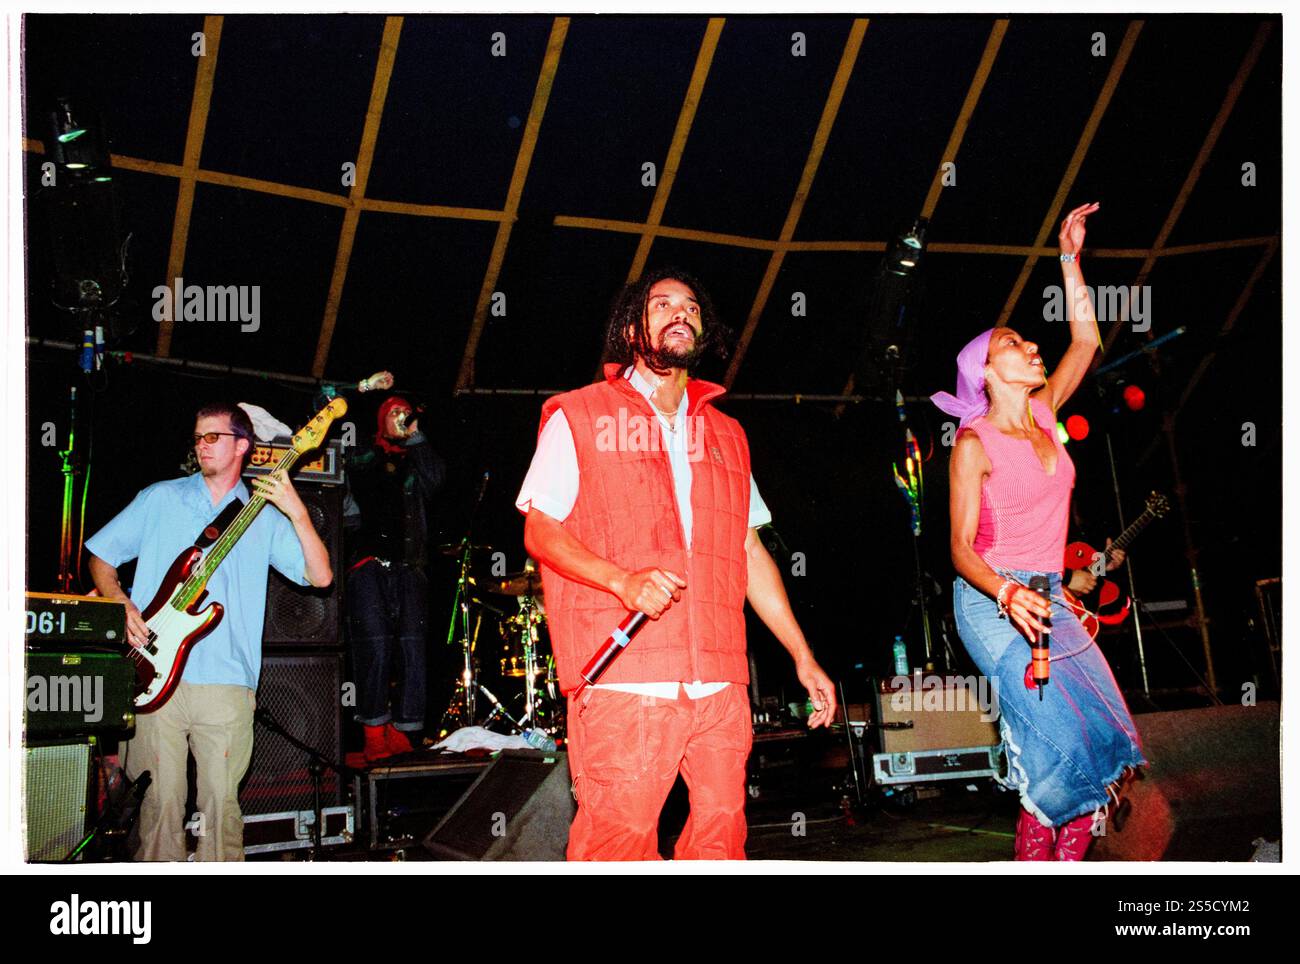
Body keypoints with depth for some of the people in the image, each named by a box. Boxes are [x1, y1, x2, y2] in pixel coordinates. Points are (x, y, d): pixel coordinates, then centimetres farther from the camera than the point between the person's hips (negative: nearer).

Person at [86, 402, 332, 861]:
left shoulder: (263, 517, 9)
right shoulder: (160, 499, 11)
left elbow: (320, 576, -1)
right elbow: (101, 555, 14)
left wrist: (297, 513, -13)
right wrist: (121, 604, -3)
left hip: (227, 682, 0)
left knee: (221, 801, 1)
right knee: (161, 800, 0)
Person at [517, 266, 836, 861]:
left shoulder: (725, 435, 23)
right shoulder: (577, 417, 9)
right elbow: (539, 529, 2)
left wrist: (802, 656, 19)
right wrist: (625, 581, -15)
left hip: (719, 683, 5)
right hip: (623, 679, -4)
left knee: (721, 835, 2)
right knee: (619, 840, -10)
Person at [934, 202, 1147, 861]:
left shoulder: (1042, 414, 8)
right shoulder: (974, 443, -9)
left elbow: (1085, 340, 14)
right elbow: (961, 548, -12)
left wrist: (1070, 260, 7)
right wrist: (1008, 593, -30)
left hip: (1047, 599, 7)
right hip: (992, 601, -7)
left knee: (1104, 739, -3)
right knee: (1063, 743, -16)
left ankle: (1067, 860, 4)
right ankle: (1034, 859, -3)